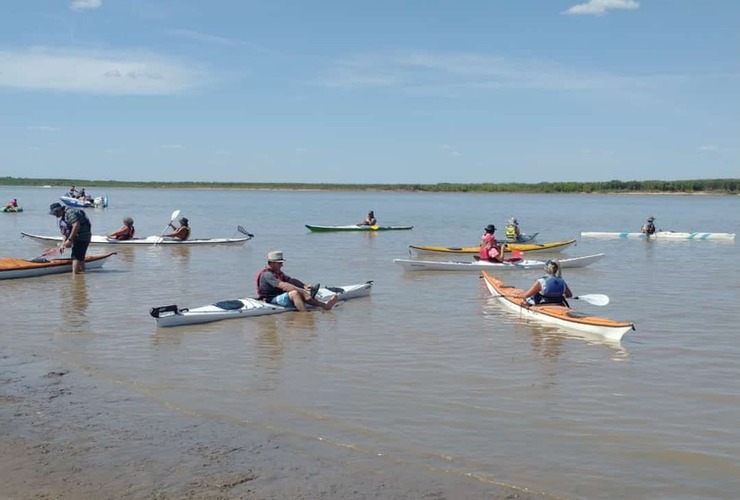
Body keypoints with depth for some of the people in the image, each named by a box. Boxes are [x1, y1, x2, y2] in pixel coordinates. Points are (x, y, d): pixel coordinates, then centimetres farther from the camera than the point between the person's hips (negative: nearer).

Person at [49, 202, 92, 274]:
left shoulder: (70, 212, -14)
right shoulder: (64, 215, 19)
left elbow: (76, 225, -26)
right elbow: (68, 231, 22)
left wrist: (69, 240, -23)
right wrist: (63, 244, 16)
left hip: (82, 237, -11)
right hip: (79, 238, 11)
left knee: (76, 257, -14)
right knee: (80, 258, 15)